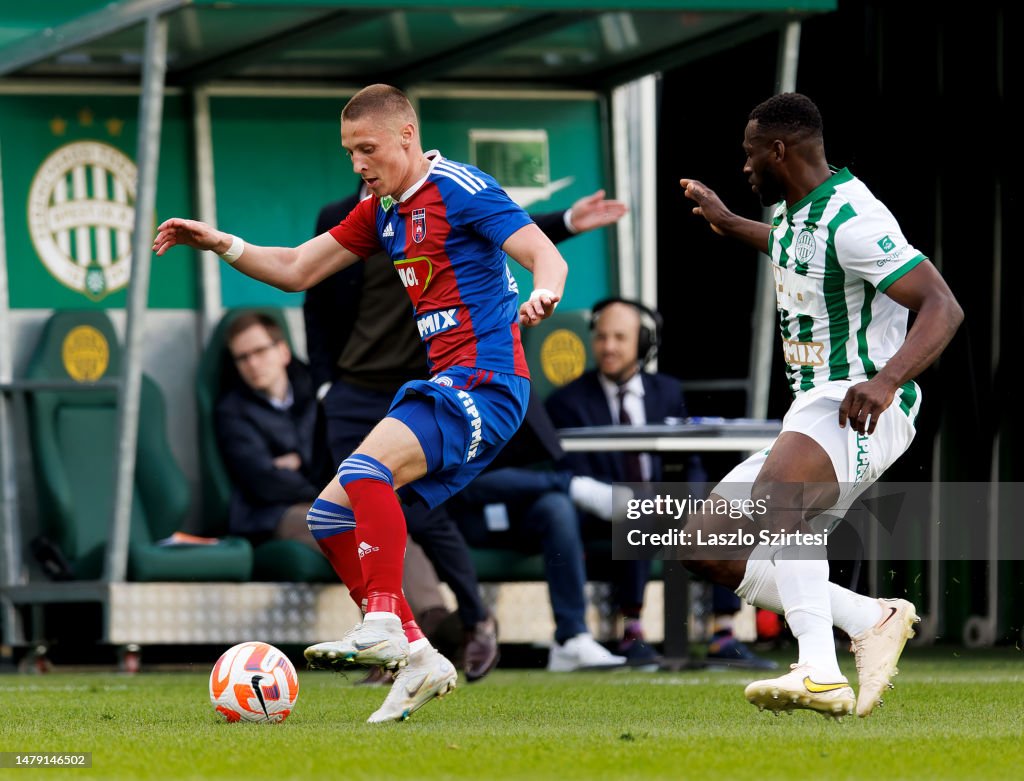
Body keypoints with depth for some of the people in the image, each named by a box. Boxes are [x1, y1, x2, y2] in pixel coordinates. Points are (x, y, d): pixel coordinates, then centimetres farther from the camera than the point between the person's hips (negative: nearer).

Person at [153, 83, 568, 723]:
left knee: (367, 469, -31)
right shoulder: (383, 211, 17)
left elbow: (548, 258, -17)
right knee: (331, 517, 4)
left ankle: (384, 624, -32)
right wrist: (223, 246, 8)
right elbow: (298, 270, 23)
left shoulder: (460, 189, -8)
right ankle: (416, 659, 3)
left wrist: (542, 293, -40)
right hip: (447, 385, 10)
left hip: (485, 381, -10)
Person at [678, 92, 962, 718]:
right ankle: (872, 620, -2)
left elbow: (943, 307, -26)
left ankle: (821, 676, -47)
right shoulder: (794, 209, 12)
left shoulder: (851, 218, -17)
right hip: (812, 409, 11)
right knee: (709, 549, 3)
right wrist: (729, 223, 48)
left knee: (773, 492, -39)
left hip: (865, 410, -11)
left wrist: (887, 379, -40)